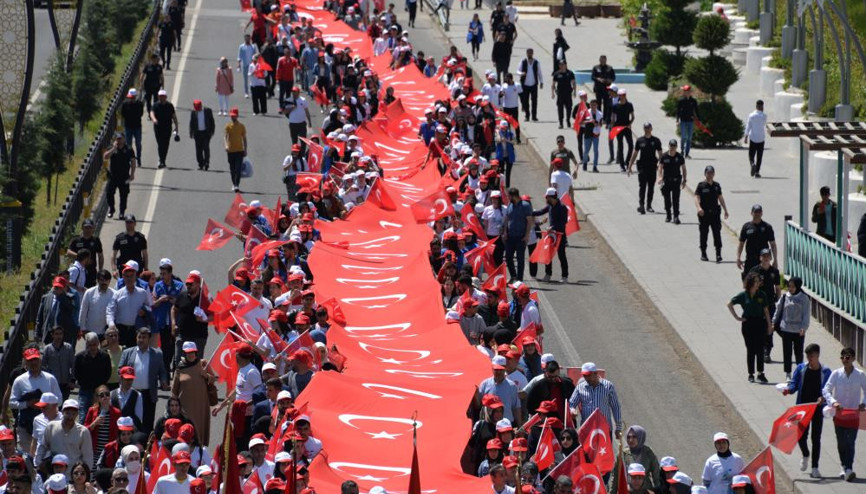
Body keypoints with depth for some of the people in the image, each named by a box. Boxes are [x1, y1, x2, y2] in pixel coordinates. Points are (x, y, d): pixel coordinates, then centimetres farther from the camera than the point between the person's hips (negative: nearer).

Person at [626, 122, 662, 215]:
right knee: (642, 186, -9)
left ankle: (649, 206, 17)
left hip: (652, 166, 1)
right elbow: (635, 154, 8)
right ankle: (640, 205, -16)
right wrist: (629, 167, 6)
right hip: (642, 167, -1)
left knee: (651, 187, 7)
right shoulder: (640, 140, 4)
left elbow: (660, 154, 7)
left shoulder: (656, 141, 4)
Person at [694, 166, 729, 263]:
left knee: (717, 233, -5)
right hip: (704, 213, -2)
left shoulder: (716, 185, 9)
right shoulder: (701, 186, -4)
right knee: (703, 234, 6)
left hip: (715, 213, 2)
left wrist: (725, 210, 18)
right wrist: (699, 208, -29)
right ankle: (703, 254, 18)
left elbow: (720, 198, 17)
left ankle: (718, 254, -7)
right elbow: (696, 198, -12)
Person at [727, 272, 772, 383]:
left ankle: (760, 373, 4)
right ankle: (751, 374, 12)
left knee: (760, 349, -1)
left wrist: (769, 325, 3)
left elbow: (766, 311, 6)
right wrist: (737, 317, -1)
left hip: (760, 323, 1)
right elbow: (730, 304, 4)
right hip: (748, 323, -1)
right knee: (750, 349, 4)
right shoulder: (743, 295, -3)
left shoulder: (761, 295, 1)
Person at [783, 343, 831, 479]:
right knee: (801, 435, 0)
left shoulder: (825, 372, -2)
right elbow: (794, 384, 4)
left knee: (816, 438, 0)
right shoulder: (801, 368, 3)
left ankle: (815, 467, 7)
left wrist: (823, 398, -25)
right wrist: (788, 389, -19)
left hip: (818, 407, -2)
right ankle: (805, 456, 33)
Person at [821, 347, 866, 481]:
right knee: (841, 442, 8)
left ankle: (849, 469, -18)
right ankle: (844, 467, 25)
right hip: (839, 412, 2)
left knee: (850, 441, -12)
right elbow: (826, 390, -6)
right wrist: (833, 402, -23)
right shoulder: (836, 374, -2)